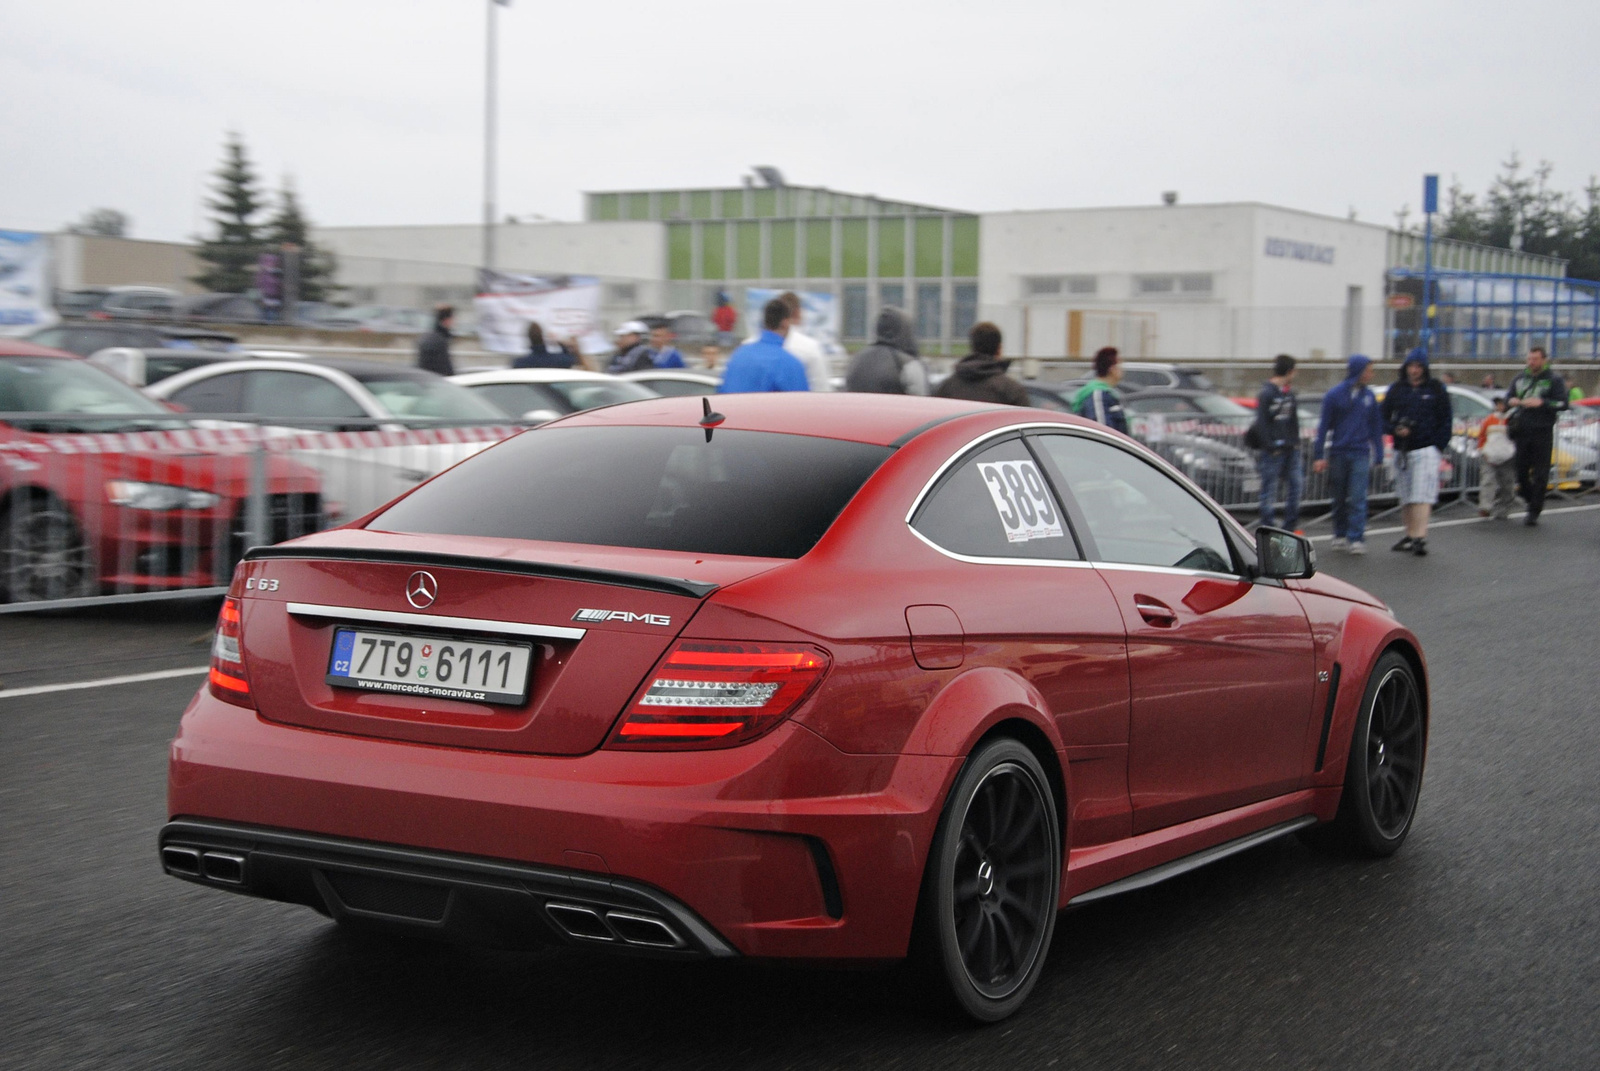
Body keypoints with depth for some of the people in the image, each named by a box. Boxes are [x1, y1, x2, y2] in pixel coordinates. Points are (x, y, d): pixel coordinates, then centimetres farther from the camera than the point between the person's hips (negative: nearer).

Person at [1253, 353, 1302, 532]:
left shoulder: (1289, 393, 14)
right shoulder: (1267, 393, -10)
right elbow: (1261, 423, -13)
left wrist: (1295, 441, 13)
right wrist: (1271, 445, -17)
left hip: (1291, 448, 8)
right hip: (1274, 449, -8)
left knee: (1295, 483, 7)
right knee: (1270, 487, -3)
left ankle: (1291, 525, 14)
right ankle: (1269, 527, 1)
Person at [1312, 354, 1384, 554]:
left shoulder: (1369, 396, 5)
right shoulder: (1334, 395, -2)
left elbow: (1376, 426, 12)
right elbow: (1324, 426, 0)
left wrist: (1378, 454, 8)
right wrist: (1318, 455, -5)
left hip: (1360, 454, 0)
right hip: (1338, 453, 0)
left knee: (1357, 497, -9)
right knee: (1339, 498, 10)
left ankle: (1357, 538, -9)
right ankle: (1340, 535, 23)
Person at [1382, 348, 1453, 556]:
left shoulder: (1436, 389, 4)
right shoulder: (1396, 389, 11)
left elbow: (1445, 420, 5)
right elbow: (1385, 417, 13)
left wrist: (1439, 446, -4)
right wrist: (1395, 429, -7)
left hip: (1426, 449, -4)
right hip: (1401, 451, 4)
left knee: (1422, 495, -13)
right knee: (1405, 498, 8)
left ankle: (1420, 537, -18)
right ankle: (1410, 535, 18)